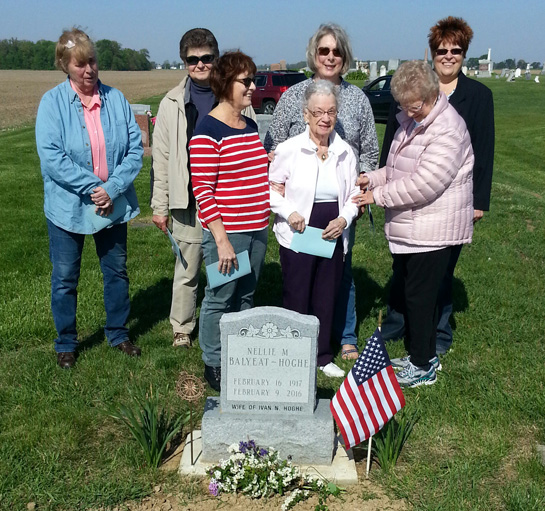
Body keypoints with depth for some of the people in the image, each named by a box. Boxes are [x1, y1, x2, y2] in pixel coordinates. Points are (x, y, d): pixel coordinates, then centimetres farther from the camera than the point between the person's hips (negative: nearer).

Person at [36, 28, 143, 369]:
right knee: (65, 278, 9)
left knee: (117, 272, 15)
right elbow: (51, 158, -16)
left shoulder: (116, 99, -3)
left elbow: (135, 148, -6)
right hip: (69, 206, -2)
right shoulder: (52, 102, -9)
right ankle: (66, 343, 28)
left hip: (114, 204, 3)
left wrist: (113, 188, -17)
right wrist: (93, 186, -22)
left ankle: (118, 334, 35)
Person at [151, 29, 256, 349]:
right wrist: (160, 205, 3)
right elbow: (161, 158, 7)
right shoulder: (173, 103, 6)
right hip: (189, 202, 0)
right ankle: (182, 328, 23)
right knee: (187, 269, 7)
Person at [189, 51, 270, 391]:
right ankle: (214, 365, 21)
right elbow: (203, 190, -17)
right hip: (227, 232, -8)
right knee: (220, 299, 5)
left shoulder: (251, 126, 12)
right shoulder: (208, 131, -13)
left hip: (257, 229, 8)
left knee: (246, 297, 16)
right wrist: (222, 240, -20)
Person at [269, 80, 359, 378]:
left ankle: (323, 356, 29)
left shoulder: (345, 152, 4)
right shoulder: (289, 149, -8)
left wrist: (344, 219, -7)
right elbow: (270, 188, -1)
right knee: (296, 300, 3)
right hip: (297, 236, -3)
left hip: (333, 237, 4)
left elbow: (354, 194, 11)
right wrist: (289, 212, -16)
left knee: (327, 298, 13)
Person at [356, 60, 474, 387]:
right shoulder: (411, 121, 13)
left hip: (433, 232, -10)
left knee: (420, 296, -1)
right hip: (407, 230, 10)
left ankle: (423, 366, 15)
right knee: (407, 293, 17)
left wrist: (379, 196, -17)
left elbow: (424, 183, -25)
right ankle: (420, 354, 33)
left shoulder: (447, 130, -19)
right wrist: (372, 178, 7)